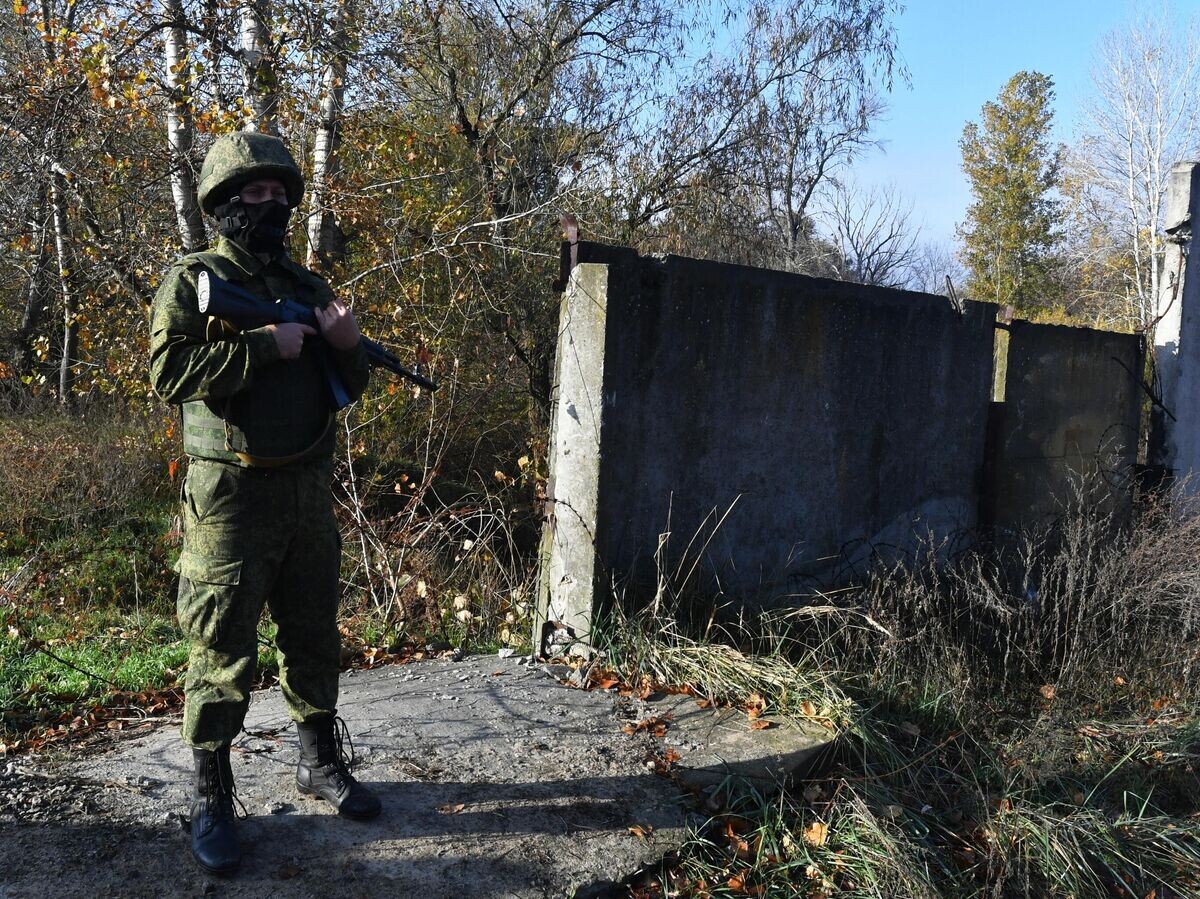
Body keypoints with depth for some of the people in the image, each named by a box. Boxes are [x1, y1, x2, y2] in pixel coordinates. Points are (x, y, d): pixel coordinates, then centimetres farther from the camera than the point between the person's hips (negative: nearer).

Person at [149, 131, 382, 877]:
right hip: (232, 497, -5)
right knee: (224, 651, 2)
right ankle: (212, 798, 16)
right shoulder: (193, 281, -3)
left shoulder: (309, 285, 13)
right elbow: (170, 373, -18)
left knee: (315, 638, 15)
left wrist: (347, 345, -7)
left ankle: (323, 762, 31)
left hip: (309, 492, 6)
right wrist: (268, 344, -19)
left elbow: (349, 387, 14)